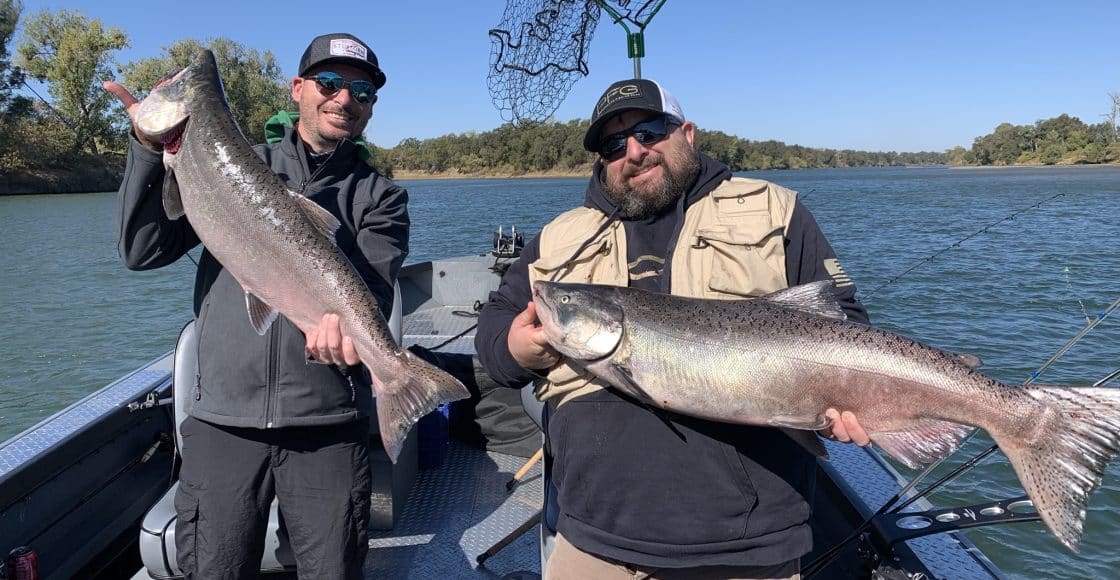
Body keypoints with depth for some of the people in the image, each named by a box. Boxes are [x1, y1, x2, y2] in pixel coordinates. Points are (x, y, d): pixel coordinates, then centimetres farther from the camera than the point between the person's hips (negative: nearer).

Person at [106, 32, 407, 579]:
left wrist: (347, 316, -34)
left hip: (327, 425, -1)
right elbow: (142, 251, 3)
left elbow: (374, 283, -10)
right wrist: (150, 146, -9)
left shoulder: (380, 195, 7)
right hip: (222, 417, 1)